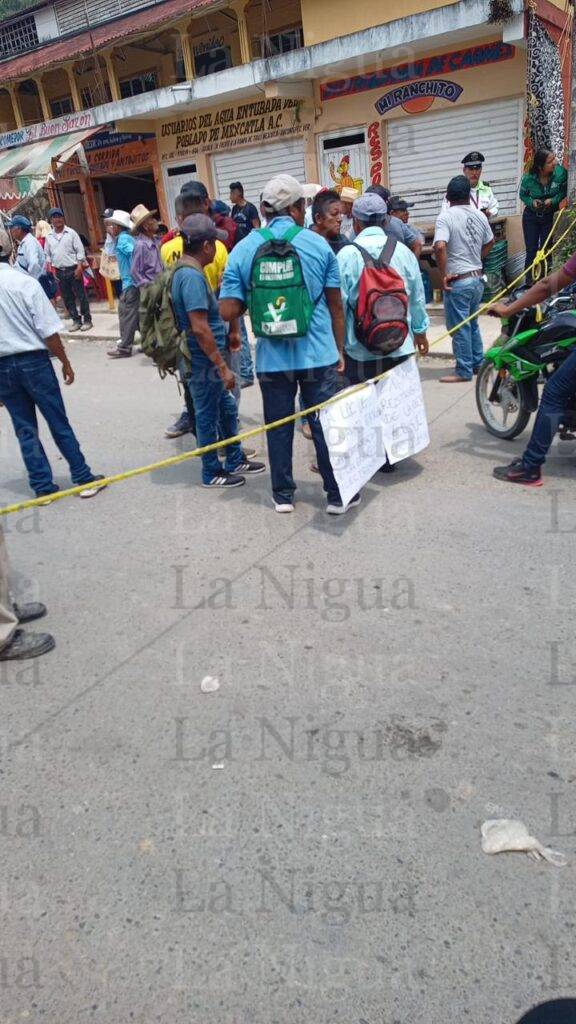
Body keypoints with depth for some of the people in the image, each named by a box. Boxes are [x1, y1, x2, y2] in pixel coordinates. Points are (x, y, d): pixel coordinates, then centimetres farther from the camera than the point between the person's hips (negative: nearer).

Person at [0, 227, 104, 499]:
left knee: (24, 429, 11)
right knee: (59, 423, 6)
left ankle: (42, 486, 15)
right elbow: (48, 331, -12)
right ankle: (83, 478, 12)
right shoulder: (25, 282, -11)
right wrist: (65, 362, 0)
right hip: (33, 361, -3)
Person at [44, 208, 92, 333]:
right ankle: (76, 320, 15)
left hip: (73, 270, -4)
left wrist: (79, 267, -14)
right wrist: (51, 268, 4)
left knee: (81, 295, -1)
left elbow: (80, 251, -6)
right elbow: (47, 255, 14)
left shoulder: (71, 233, -3)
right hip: (59, 272, 4)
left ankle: (87, 320, 7)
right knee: (67, 298, 7)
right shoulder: (49, 237, 8)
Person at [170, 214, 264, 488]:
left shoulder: (188, 271, 10)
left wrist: (226, 335, 24)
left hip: (207, 360, 10)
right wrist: (222, 366, -23)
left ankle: (235, 460, 33)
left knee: (227, 409, 19)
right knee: (208, 416, 4)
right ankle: (212, 473, 20)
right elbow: (200, 329, -27)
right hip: (203, 362, -10)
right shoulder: (191, 276, -22)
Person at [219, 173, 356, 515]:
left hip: (272, 358, 1)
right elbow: (336, 306, 2)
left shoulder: (243, 250, -2)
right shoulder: (318, 244, -3)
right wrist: (340, 351, 13)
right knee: (326, 426, 7)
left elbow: (229, 311, -5)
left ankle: (283, 496, 23)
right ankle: (339, 495, 16)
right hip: (319, 354, -1)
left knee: (278, 428, 12)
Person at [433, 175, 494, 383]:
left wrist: (443, 276, -19)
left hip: (458, 281, -7)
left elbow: (440, 247, -28)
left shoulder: (446, 217, -14)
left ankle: (464, 371, 8)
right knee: (472, 323, 21)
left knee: (459, 327, 1)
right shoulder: (479, 215, 7)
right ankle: (478, 363, 30)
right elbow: (490, 242, 21)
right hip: (477, 278, 7)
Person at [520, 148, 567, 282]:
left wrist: (553, 200, -22)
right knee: (531, 251, 2)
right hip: (531, 217, 0)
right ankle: (529, 283, 10)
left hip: (550, 217, 0)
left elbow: (564, 191, -5)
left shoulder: (561, 172, -19)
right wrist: (532, 202, -20)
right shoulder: (528, 178, -19)